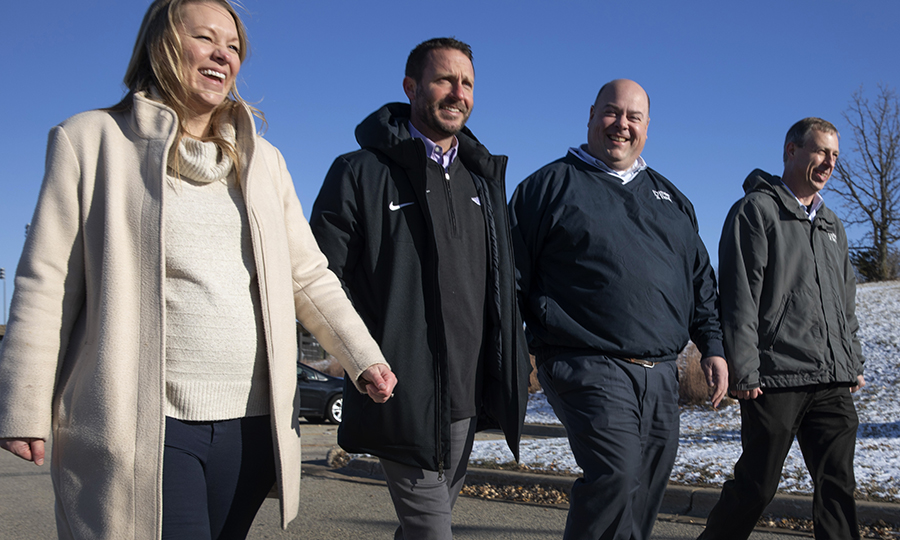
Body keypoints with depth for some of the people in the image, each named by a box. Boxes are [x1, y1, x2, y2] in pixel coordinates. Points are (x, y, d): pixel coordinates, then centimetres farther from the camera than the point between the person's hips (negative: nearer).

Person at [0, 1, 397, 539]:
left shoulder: (262, 158, 15)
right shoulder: (90, 140, 3)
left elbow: (309, 276, 16)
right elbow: (45, 281, 0)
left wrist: (364, 358, 6)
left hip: (253, 422, 4)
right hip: (139, 425, -4)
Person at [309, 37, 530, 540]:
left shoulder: (485, 177, 15)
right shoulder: (362, 172, -5)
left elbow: (505, 282, 22)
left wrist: (513, 363, 16)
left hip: (469, 396, 6)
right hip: (404, 396, -6)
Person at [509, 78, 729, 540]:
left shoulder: (669, 198, 20)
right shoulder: (551, 185, 4)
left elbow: (700, 279, 23)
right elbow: (512, 277, 0)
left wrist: (712, 347, 13)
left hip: (661, 375, 6)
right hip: (589, 367, -6)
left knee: (645, 493, 8)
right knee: (615, 477, -22)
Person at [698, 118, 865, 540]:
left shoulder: (831, 224, 21)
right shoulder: (756, 211, -2)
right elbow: (738, 296, -9)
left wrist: (854, 362, 16)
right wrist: (742, 371, -15)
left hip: (833, 382, 7)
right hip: (776, 378, -6)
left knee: (838, 486, 3)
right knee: (756, 485, 1)